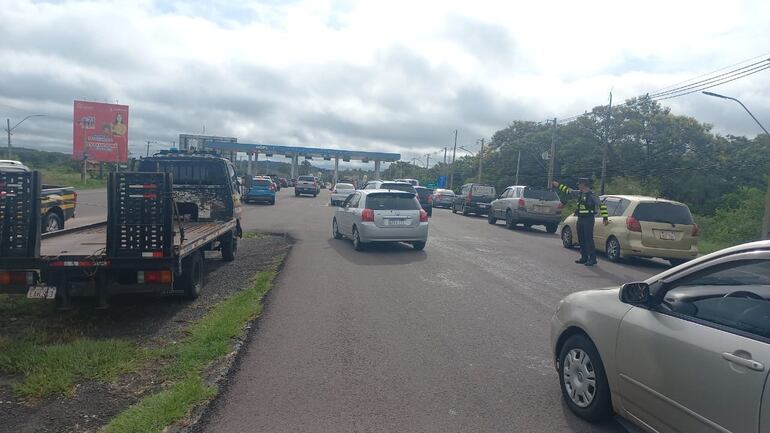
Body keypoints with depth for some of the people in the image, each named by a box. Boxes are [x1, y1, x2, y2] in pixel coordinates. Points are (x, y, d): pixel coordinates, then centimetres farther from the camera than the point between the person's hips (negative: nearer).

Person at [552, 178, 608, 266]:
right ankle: (584, 258, 19)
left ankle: (592, 259, -6)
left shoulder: (591, 195, -12)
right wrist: (558, 185, 29)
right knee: (581, 239, 11)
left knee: (589, 239, -10)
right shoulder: (579, 193, 11)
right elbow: (568, 190, 26)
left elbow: (601, 205, -13)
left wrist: (605, 218, -16)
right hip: (580, 219, 8)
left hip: (588, 219, -8)